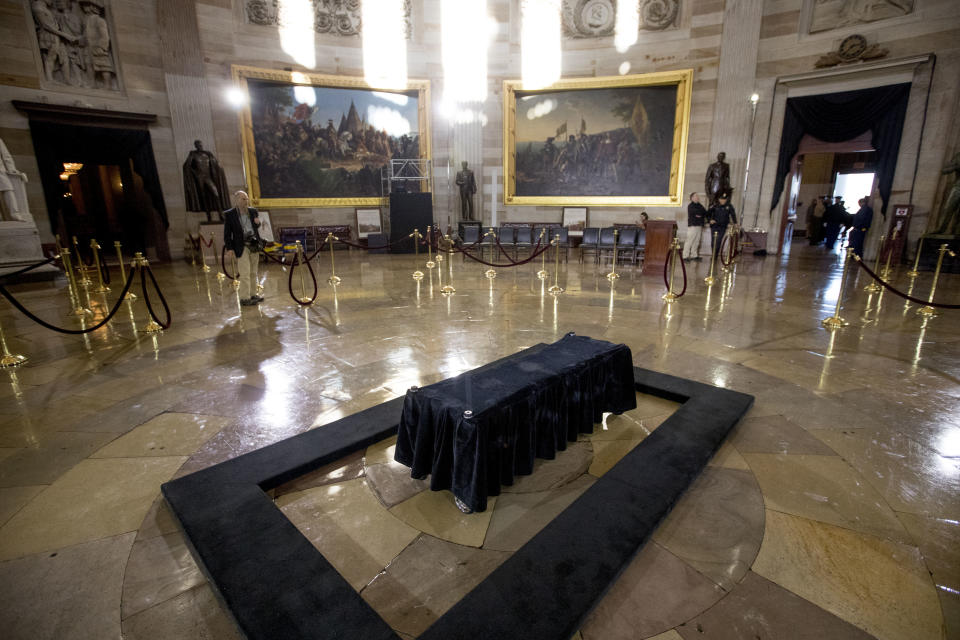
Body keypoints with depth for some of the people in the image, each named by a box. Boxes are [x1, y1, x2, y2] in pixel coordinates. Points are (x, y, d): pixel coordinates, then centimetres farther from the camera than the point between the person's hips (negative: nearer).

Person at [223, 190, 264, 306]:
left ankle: (253, 294, 22)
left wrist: (257, 223, -4)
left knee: (253, 273, 12)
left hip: (254, 245, 5)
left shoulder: (253, 211, 8)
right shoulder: (229, 214, -4)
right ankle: (244, 298, 1)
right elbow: (227, 233, -3)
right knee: (245, 273, -6)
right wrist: (229, 248, -10)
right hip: (242, 247, -4)